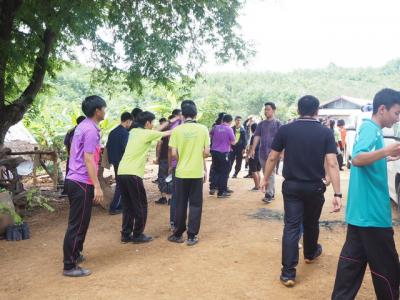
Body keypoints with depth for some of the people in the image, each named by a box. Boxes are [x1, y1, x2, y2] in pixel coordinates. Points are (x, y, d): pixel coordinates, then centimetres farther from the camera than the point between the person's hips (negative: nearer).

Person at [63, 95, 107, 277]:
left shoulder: (82, 126, 13)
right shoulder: (91, 130, -16)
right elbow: (88, 159, -21)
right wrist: (97, 186, -21)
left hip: (75, 180, 10)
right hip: (83, 183, -10)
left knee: (78, 222, 21)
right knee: (77, 225, -3)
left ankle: (75, 254, 35)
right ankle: (70, 266, 4)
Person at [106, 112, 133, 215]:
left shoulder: (113, 132, 9)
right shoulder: (125, 133, -16)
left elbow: (107, 146, 12)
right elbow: (126, 148, -20)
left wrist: (111, 159, 18)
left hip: (114, 161, 8)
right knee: (121, 185, 0)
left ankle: (119, 205, 25)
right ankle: (113, 208, 0)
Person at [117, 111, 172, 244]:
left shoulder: (133, 132, 17)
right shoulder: (147, 134, -3)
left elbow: (155, 132, 27)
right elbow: (166, 133, 9)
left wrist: (169, 122, 34)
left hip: (121, 172, 8)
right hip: (133, 174, -8)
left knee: (128, 205, 15)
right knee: (140, 205, 5)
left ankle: (126, 234, 19)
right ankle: (138, 235, 11)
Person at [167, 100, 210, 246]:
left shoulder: (177, 130, -4)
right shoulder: (203, 129, -4)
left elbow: (174, 153, -6)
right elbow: (206, 152, -5)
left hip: (181, 172, 0)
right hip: (197, 172, 0)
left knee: (180, 204, 12)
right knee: (195, 205, 8)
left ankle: (178, 234, 20)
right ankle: (192, 236, 10)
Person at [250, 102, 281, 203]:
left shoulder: (277, 123, -2)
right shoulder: (261, 124, 10)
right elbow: (257, 136, 6)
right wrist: (253, 149, -2)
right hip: (262, 152, 5)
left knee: (270, 173, -8)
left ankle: (269, 195, -9)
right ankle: (272, 193, 22)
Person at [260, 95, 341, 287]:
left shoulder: (285, 130, -6)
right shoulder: (325, 132, -7)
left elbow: (272, 158, -1)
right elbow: (332, 164, -14)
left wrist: (265, 179, 13)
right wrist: (337, 194, -14)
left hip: (291, 186, 0)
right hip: (315, 187, 1)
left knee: (291, 226, 0)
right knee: (311, 223, 22)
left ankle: (288, 273, -5)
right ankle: (310, 253, 47)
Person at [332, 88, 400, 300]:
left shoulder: (369, 128, 14)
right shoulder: (371, 129, -15)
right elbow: (357, 159, -32)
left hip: (360, 211, 10)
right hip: (372, 212, -10)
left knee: (353, 260, 15)